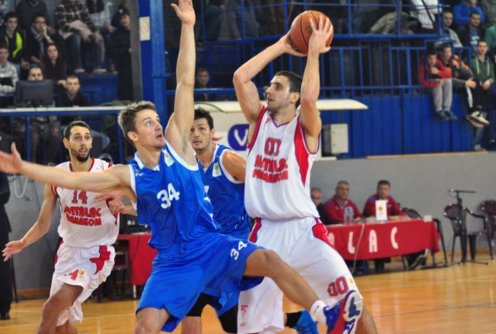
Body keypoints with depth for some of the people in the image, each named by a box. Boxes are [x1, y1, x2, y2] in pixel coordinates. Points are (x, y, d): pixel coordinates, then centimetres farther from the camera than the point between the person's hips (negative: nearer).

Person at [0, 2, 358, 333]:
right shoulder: (127, 176, 2)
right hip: (173, 260, 1)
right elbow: (73, 179, -3)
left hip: (213, 245, -1)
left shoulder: (176, 145, 0)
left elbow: (186, 83, -5)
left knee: (268, 260, -26)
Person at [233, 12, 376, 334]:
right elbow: (240, 77, -2)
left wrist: (314, 52, -16)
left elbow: (310, 97, -25)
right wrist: (281, 47, 2)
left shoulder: (305, 127, -3)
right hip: (265, 232, 4)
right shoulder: (259, 120, 9)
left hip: (303, 230, -4)